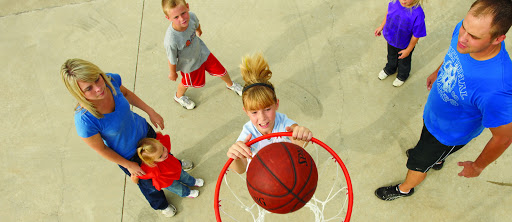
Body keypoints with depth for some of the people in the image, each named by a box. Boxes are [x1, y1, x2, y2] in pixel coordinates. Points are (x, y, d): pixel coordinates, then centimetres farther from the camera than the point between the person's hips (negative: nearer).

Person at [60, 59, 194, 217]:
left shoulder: (111, 80, -31)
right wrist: (128, 165, -10)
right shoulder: (85, 121, -42)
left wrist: (151, 111, -6)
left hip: (143, 131, 4)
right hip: (127, 155, -3)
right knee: (148, 183, 26)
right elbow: (100, 149, -22)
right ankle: (160, 204, 61)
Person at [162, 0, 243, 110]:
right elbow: (171, 60, -24)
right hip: (190, 65, -4)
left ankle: (230, 84, 56)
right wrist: (172, 73, -6)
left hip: (202, 52, 4)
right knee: (188, 82, 25)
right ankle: (179, 96, 61)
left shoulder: (191, 16, -30)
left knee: (220, 70, 20)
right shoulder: (171, 41, -45)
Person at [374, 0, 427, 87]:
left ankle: (402, 76, 61)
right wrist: (381, 26, 8)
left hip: (404, 45, -4)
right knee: (391, 56, 34)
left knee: (403, 61, 28)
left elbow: (416, 35, -25)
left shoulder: (418, 14, -40)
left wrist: (408, 50, -14)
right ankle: (389, 69, 67)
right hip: (391, 39, 4)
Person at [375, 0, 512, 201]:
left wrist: (477, 167, -11)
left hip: (450, 133, -6)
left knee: (418, 163, 19)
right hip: (433, 112, 6)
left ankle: (405, 189, 54)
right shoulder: (464, 30, -28)